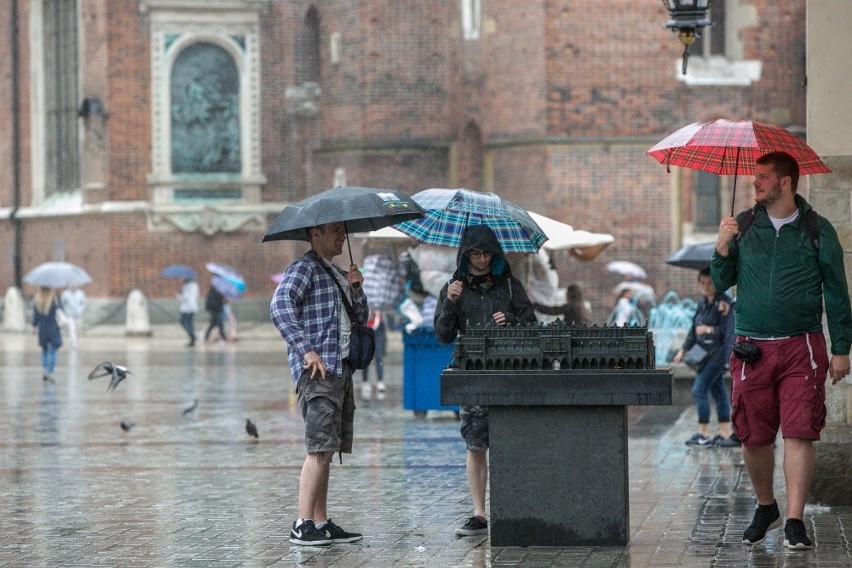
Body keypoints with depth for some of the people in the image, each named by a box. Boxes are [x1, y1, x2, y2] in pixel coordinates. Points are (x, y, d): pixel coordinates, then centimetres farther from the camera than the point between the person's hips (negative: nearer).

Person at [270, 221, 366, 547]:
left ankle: (321, 523, 11)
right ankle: (303, 525, -16)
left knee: (327, 450, 9)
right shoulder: (303, 269, -5)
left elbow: (361, 318, 26)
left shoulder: (338, 274, 24)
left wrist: (355, 290, 7)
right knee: (320, 448, -15)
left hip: (341, 368, 9)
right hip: (317, 370, -9)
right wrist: (306, 350, -23)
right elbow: (280, 307, -19)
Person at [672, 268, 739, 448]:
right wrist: (683, 350, 17)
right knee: (718, 392, 10)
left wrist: (709, 330, -23)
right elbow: (694, 329, 20)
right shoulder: (702, 303, 14)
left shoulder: (723, 302, -11)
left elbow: (727, 329, -16)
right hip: (706, 354, 8)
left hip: (717, 353, -8)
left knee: (699, 390, -11)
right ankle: (725, 432, 15)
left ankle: (703, 434, -6)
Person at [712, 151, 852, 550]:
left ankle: (794, 522, -6)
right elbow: (722, 282, 10)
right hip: (752, 348, 2)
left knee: (799, 434, -9)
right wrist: (722, 247, -9)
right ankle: (765, 509, 26)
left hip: (801, 348, -2)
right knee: (753, 437, 5)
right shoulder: (743, 226, 9)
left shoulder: (817, 230, 3)